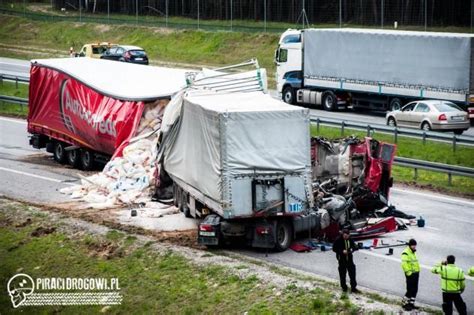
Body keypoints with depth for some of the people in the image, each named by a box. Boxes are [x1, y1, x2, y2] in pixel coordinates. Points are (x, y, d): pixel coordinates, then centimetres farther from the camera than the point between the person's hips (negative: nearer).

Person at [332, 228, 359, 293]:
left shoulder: (350, 239, 1)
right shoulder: (338, 240, -12)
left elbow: (353, 246, 11)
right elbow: (334, 249, -10)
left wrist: (354, 248, -14)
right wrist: (342, 251, -22)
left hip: (349, 259, 4)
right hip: (342, 259, -4)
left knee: (352, 273, 2)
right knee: (342, 274, 5)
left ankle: (353, 288, 9)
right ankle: (344, 287, 20)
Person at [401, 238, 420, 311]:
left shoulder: (413, 252, 18)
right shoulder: (405, 253, -13)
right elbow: (404, 264, -22)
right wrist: (408, 272, -23)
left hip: (416, 273, 9)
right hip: (410, 274, -9)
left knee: (415, 290, 11)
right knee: (410, 290, -8)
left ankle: (411, 303, 21)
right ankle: (405, 303, 2)